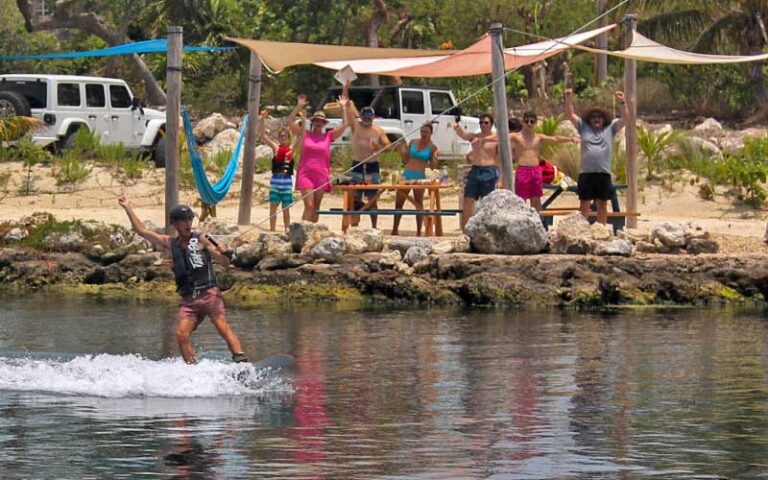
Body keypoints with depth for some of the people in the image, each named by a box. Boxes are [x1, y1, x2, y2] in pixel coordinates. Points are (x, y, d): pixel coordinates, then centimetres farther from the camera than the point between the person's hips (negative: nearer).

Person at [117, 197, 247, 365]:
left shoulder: (200, 239, 5)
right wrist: (128, 208, 20)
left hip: (209, 293, -4)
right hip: (188, 299, 4)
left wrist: (223, 254, -23)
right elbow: (142, 230, 19)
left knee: (223, 328, -19)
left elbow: (224, 262, 0)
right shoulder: (169, 243, 14)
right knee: (181, 334, -15)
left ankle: (241, 361, -28)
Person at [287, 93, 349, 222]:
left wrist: (343, 107, 5)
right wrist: (299, 106, -4)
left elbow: (344, 125, 4)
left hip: (321, 176, 2)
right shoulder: (305, 134, 5)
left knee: (316, 208, 7)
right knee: (309, 206, -14)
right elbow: (290, 121, -1)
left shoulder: (328, 136, 8)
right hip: (305, 174, -2)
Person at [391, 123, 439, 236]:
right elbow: (406, 160, 13)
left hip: (419, 177, -3)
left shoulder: (432, 148, -1)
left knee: (419, 204, 2)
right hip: (407, 175, 3)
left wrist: (434, 158, -18)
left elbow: (433, 166, 1)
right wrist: (401, 150, -1)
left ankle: (419, 232, 10)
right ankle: (395, 230, 14)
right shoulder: (412, 142, 8)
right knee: (399, 203, 4)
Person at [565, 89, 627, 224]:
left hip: (604, 173, 1)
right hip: (586, 173, -1)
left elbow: (624, 117, 7)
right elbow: (570, 115, 8)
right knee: (584, 205, 0)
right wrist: (569, 99, -4)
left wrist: (622, 102, -6)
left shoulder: (610, 129, 12)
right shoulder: (583, 127, 12)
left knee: (602, 204, 8)